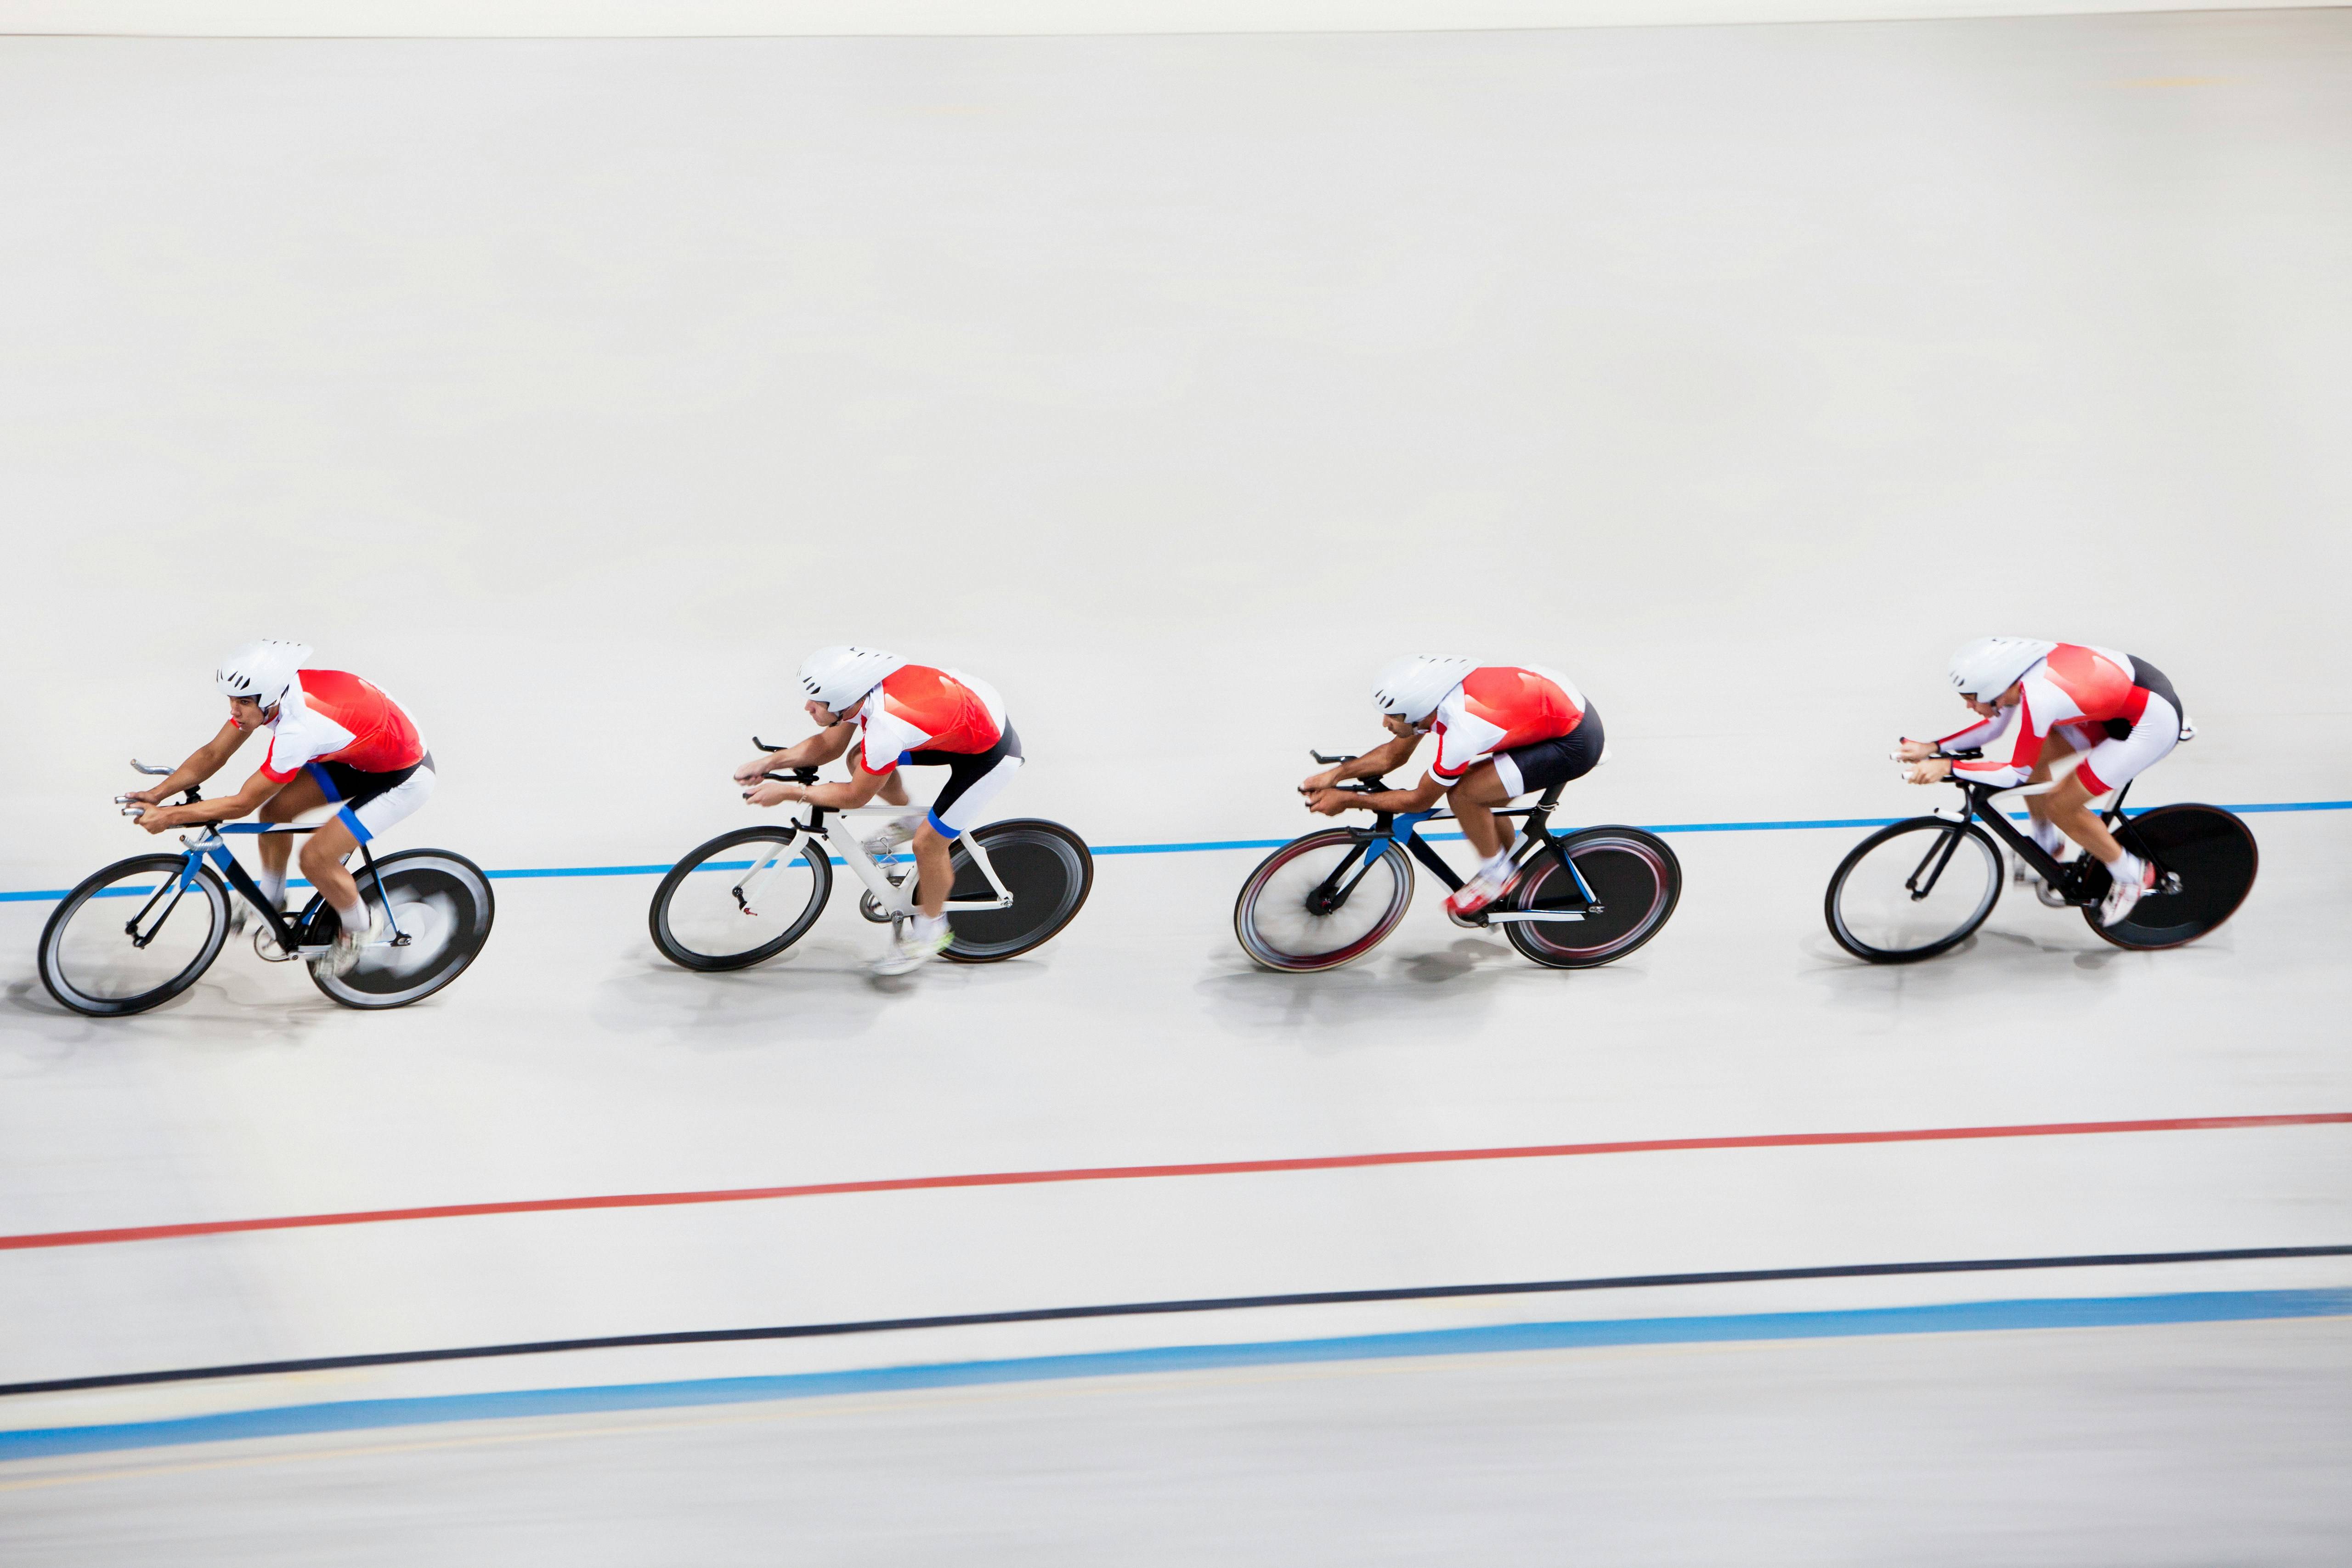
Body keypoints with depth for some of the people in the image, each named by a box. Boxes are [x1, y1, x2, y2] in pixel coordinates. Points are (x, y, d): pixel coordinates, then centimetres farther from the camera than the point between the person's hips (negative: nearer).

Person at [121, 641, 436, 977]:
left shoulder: (299, 728, -36)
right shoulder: (264, 692, -12)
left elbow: (243, 803, -28)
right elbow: (213, 755, -3)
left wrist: (169, 816, -24)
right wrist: (156, 794, -11)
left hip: (404, 777, -9)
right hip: (361, 755, 9)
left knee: (315, 857, -14)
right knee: (274, 809, 2)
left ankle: (359, 929, 13)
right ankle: (270, 902, 25)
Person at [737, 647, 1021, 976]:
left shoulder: (886, 728, -37)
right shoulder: (861, 691, -13)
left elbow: (855, 796, -20)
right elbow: (827, 746, 4)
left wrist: (787, 793, -13)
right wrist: (767, 763, -5)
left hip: (992, 752, -8)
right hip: (973, 712, 8)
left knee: (929, 843, -3)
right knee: (859, 759, 5)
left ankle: (930, 930, 21)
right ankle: (910, 821, 29)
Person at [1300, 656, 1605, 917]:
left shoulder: (1460, 733, -31)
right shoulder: (1430, 697, -8)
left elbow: (1420, 801, -14)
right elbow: (1394, 754, 8)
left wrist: (1346, 801, -9)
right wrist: (1334, 774, -2)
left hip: (1575, 743, -9)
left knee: (1462, 794, -15)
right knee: (1482, 794, 15)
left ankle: (1497, 874, 8)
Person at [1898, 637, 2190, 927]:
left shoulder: (2036, 701, -31)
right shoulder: (2016, 672, -9)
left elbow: (2016, 774, -17)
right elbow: (1994, 726, 8)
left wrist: (1947, 768, -19)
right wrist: (1933, 748, -1)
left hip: (2155, 722, -8)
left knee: (2060, 806, -4)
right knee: (2032, 755, 7)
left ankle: (2131, 875, 16)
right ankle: (2047, 843, 29)